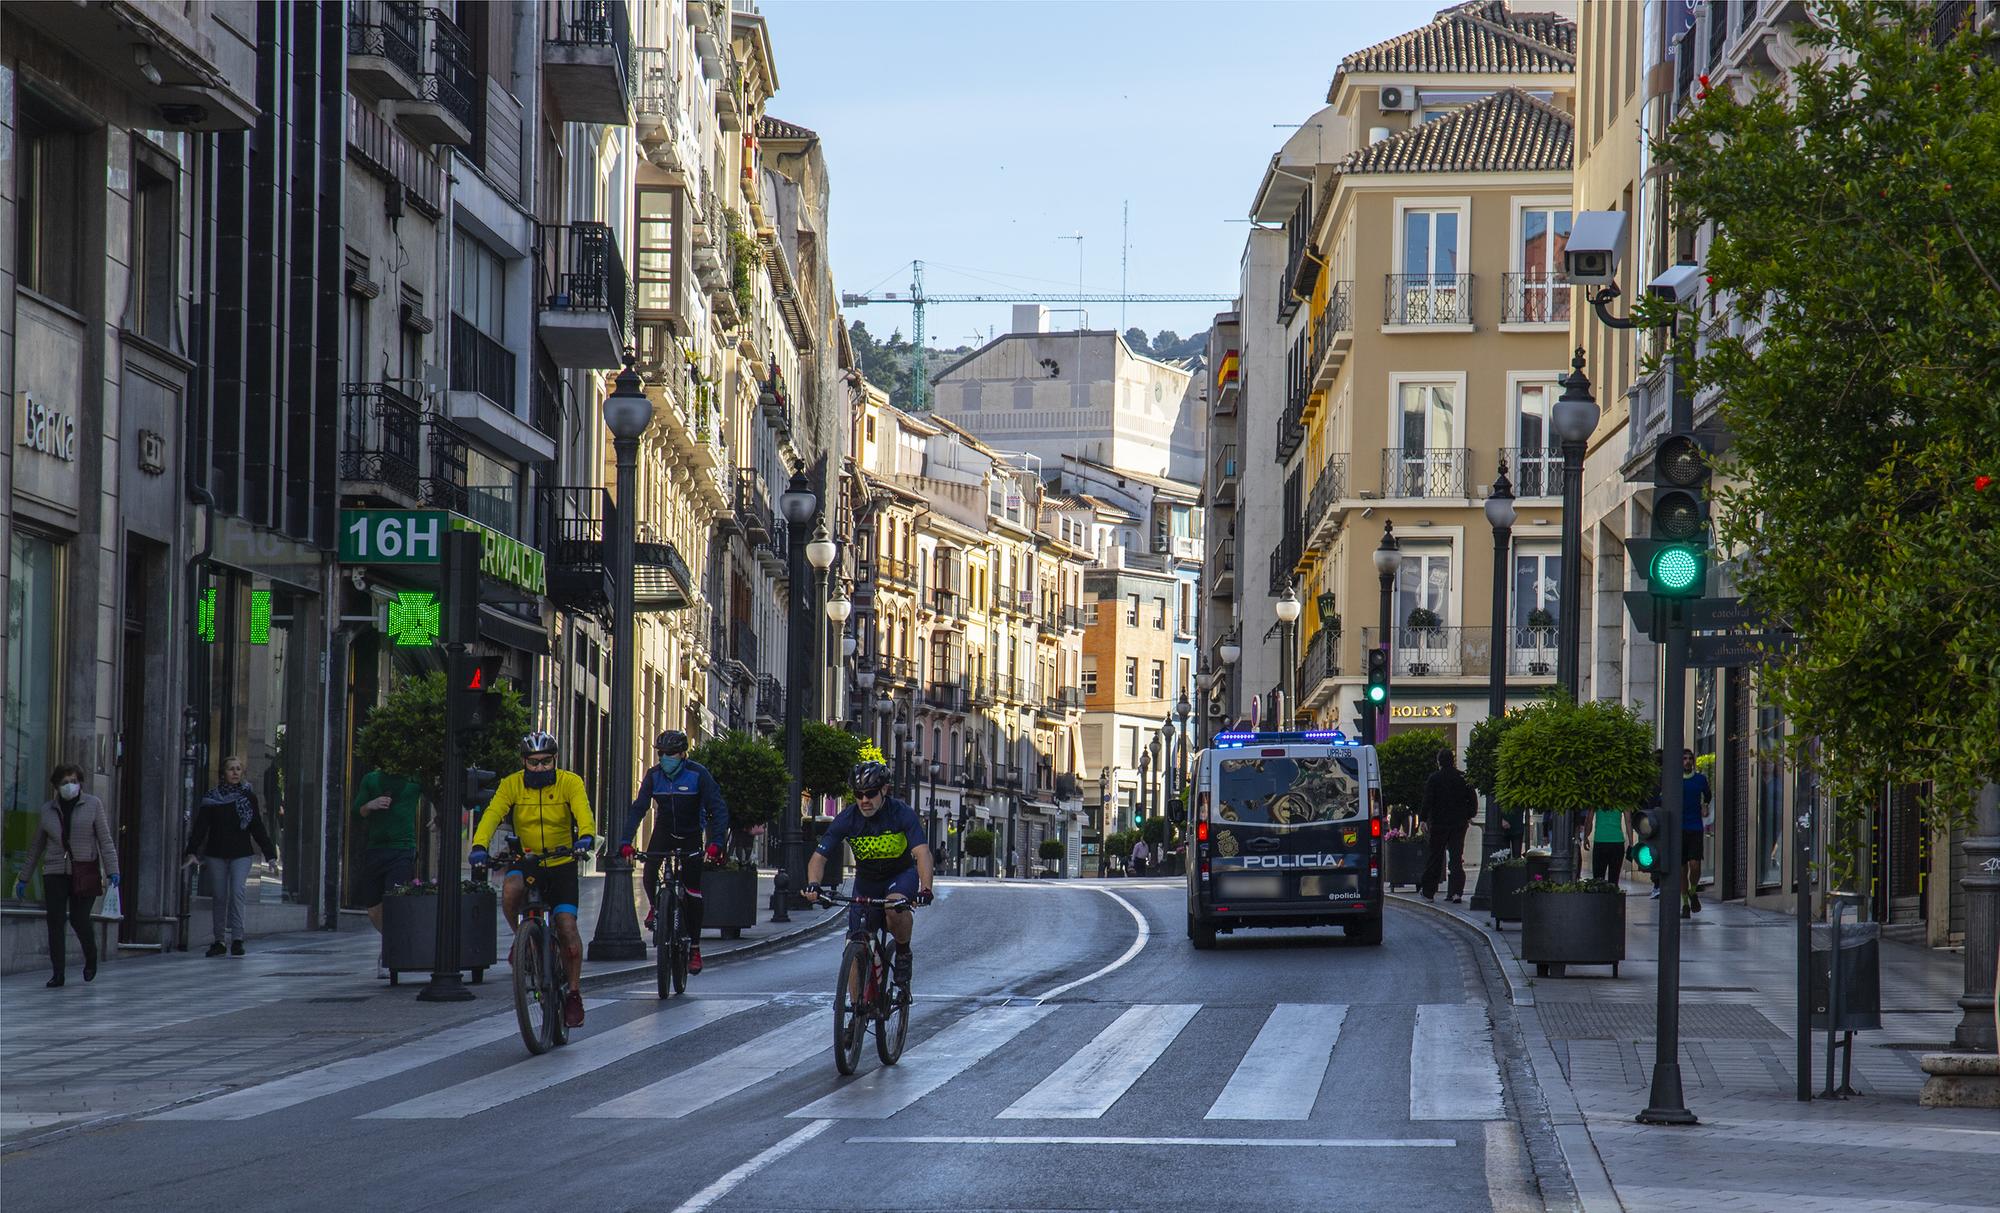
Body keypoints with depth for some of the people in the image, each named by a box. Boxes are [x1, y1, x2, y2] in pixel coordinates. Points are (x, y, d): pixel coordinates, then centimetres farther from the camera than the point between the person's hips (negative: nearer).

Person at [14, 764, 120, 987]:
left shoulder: (93, 804, 1)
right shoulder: (48, 809, 8)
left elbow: (105, 840, -2)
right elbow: (36, 846, 16)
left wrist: (112, 871, -12)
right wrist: (23, 877, 16)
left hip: (85, 873, -3)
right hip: (56, 874, 3)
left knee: (78, 919, -9)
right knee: (55, 922, -6)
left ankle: (91, 958, 22)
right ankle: (58, 974, -2)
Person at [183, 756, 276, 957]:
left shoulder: (248, 797, 5)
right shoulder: (211, 797, 4)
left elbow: (257, 828, 7)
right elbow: (200, 827, 2)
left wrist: (269, 853, 0)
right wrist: (192, 852, -9)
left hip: (241, 854, -1)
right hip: (216, 854, 1)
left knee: (237, 893, -15)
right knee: (218, 897, 4)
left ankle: (237, 939, -17)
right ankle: (218, 941, 12)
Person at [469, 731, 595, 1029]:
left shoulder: (569, 782, -10)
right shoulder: (511, 785, -8)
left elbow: (583, 812, -27)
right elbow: (492, 814, -21)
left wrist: (585, 837, -49)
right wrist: (479, 846, -39)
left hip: (561, 863, -1)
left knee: (567, 926, -13)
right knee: (510, 890, -34)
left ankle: (573, 994, 3)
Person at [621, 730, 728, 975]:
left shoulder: (698, 774, -19)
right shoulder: (654, 775, -11)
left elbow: (718, 809, -22)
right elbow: (638, 808, -13)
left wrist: (716, 843, -35)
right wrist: (627, 842, -25)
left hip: (691, 835, -2)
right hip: (664, 831, 2)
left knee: (693, 891, -6)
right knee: (649, 871, -23)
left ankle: (695, 948, 2)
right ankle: (654, 906, 11)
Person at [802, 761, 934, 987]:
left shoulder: (902, 813, -24)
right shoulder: (847, 819, -18)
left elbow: (922, 852, -35)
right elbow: (819, 856, -20)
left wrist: (925, 890, -52)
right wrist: (813, 885, -40)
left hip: (901, 875, -3)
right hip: (867, 881, 3)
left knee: (895, 905, -36)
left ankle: (904, 953, -10)